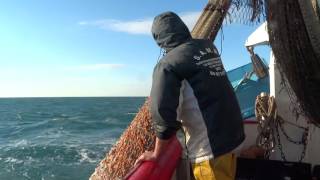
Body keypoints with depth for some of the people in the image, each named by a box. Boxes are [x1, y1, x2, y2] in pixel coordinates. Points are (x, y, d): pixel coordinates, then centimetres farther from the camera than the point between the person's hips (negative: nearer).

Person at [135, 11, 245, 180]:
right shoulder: (209, 46, 5)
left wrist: (156, 154, -7)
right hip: (232, 134, 7)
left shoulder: (167, 64, -15)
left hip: (208, 147, -7)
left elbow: (163, 112, -20)